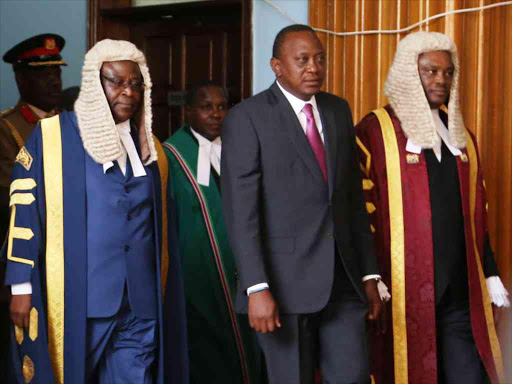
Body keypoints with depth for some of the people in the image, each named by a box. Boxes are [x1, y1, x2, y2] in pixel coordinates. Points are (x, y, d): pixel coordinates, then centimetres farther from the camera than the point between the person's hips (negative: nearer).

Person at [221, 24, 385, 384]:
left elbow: (354, 197, 14)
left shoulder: (338, 110, 12)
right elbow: (240, 210, -12)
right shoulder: (247, 118, -6)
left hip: (343, 278, 5)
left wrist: (369, 273, 12)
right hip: (286, 280, -5)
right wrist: (257, 288, -18)